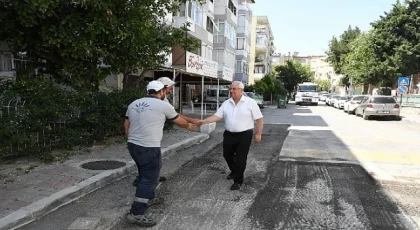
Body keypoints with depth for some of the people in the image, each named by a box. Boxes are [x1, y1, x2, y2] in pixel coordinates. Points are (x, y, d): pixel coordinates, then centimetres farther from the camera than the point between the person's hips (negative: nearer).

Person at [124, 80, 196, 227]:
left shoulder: (133, 104, 11)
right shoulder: (163, 105, -5)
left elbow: (126, 125, 15)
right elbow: (179, 121, 10)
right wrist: (188, 125, 30)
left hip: (133, 145, 8)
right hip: (149, 148, -8)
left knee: (145, 174, 24)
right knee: (149, 179, -1)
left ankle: (149, 199, 41)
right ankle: (136, 214, -1)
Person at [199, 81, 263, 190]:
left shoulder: (250, 102, -9)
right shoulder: (226, 103, 4)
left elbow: (259, 119, -6)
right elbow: (217, 116, -2)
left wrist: (258, 134, -10)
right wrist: (204, 121, -14)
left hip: (244, 135, -5)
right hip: (229, 134, 5)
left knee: (240, 158, 2)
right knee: (227, 155, 17)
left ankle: (238, 181, 18)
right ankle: (234, 171, 44)